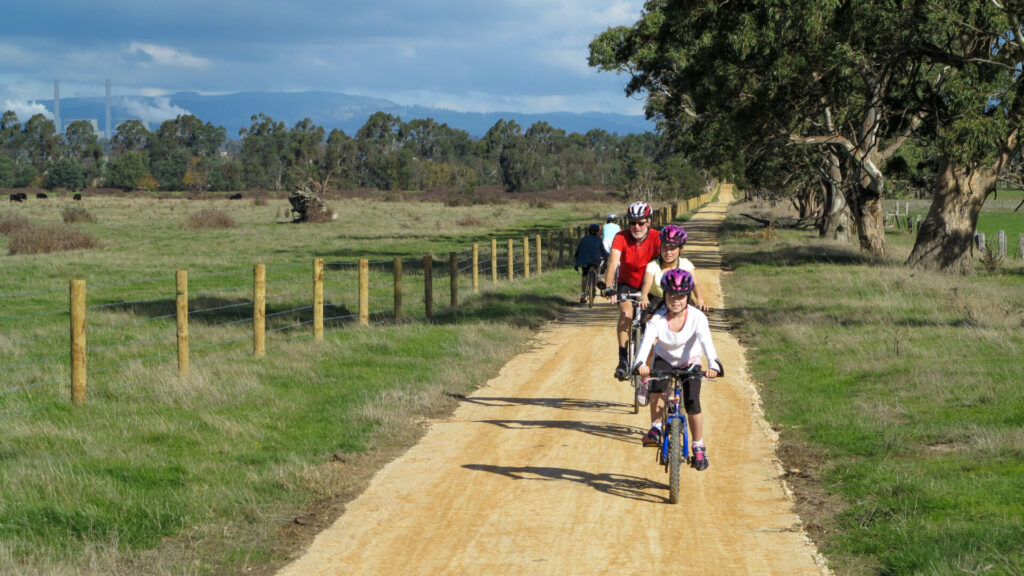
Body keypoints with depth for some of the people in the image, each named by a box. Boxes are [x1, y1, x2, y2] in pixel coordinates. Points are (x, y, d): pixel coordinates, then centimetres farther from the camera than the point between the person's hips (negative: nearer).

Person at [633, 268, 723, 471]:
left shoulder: (697, 317, -25)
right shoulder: (657, 318, -24)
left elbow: (706, 341, -37)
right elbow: (647, 341, -38)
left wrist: (713, 365, -56)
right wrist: (641, 364, -58)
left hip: (689, 363, 0)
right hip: (664, 360, 0)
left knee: (692, 404, -14)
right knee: (658, 389, -32)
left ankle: (699, 447, 7)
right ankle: (656, 428, -10)